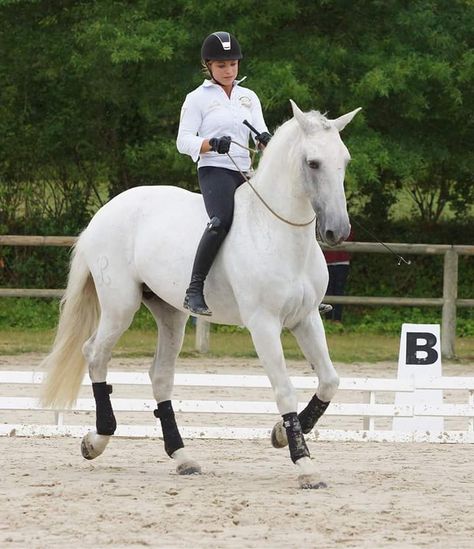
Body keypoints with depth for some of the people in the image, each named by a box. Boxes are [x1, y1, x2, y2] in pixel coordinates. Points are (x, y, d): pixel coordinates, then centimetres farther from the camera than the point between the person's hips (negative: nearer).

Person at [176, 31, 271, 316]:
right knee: (222, 220, -33)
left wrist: (266, 140, -18)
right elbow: (183, 141, -3)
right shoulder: (198, 98, 3)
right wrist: (212, 144, -22)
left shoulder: (249, 97, 18)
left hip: (246, 172, 6)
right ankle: (195, 290, -35)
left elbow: (260, 132, 7)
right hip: (215, 170, -6)